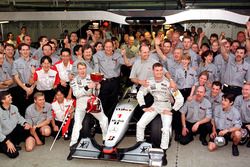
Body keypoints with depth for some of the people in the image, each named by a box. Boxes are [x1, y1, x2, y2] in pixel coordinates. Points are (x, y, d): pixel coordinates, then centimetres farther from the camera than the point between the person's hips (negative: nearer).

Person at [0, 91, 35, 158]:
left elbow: (19, 118, 12)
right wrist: (8, 142, -25)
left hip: (15, 130, 6)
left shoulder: (14, 107, -5)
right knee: (13, 154, -18)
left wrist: (25, 123, -10)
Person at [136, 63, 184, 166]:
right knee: (140, 124, -11)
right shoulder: (149, 82, -6)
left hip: (166, 107, -4)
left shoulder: (168, 83, -18)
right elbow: (140, 94, 8)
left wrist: (172, 110, -15)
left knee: (166, 129, -24)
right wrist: (144, 107, 1)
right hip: (155, 106, 4)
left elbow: (180, 99, -18)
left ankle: (163, 153, -8)